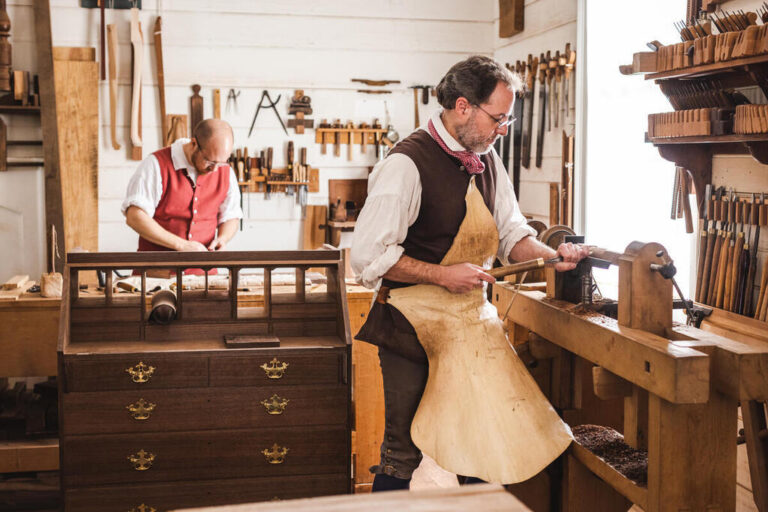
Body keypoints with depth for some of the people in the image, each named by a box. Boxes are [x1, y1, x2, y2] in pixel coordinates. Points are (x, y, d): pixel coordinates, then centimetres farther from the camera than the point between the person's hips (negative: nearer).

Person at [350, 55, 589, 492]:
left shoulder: (487, 160, 9)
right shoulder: (408, 163, -17)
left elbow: (510, 233, 15)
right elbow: (369, 255, -19)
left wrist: (551, 255, -5)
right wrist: (444, 275, -19)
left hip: (469, 318, 7)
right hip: (415, 326, -7)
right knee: (406, 453, 1)